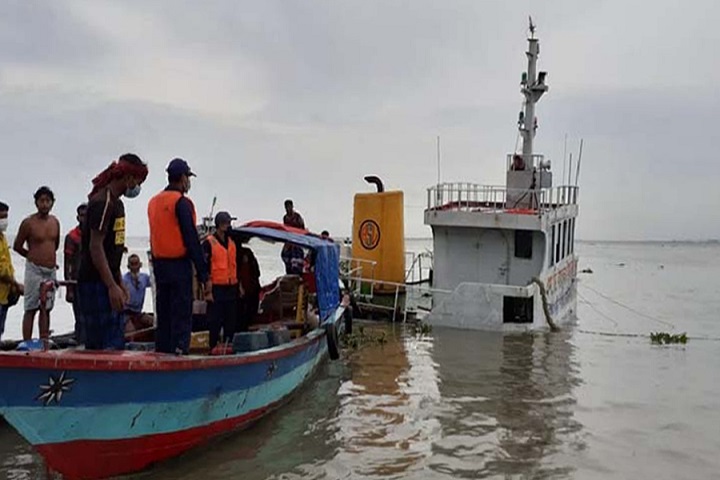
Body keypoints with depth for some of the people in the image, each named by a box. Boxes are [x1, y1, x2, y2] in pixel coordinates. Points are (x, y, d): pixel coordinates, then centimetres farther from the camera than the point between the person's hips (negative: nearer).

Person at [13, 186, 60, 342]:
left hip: (51, 271, 5)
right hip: (34, 270, -5)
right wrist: (34, 256, 5)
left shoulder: (55, 221, 8)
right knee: (31, 309, -4)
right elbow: (17, 246, -1)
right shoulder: (28, 223, -8)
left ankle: (44, 342, 15)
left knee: (46, 309, 9)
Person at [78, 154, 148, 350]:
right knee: (108, 344, -8)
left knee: (117, 342, 11)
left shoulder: (116, 203, 17)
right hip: (96, 284, -10)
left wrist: (120, 284, 19)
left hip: (108, 283, 10)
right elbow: (95, 247, -20)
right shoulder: (102, 203, -14)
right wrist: (112, 286, -21)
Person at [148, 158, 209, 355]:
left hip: (158, 265, 8)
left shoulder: (153, 202, 14)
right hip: (179, 266, -8)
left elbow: (155, 238, 15)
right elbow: (192, 241, -15)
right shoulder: (182, 203, -11)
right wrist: (204, 276, -14)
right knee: (181, 318, -5)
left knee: (163, 316, 14)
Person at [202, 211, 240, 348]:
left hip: (232, 288, 6)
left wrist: (239, 285, 20)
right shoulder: (209, 243, -6)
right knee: (216, 322, -3)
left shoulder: (232, 242, 14)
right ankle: (214, 348, 6)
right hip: (217, 289, -6)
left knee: (231, 322, 9)